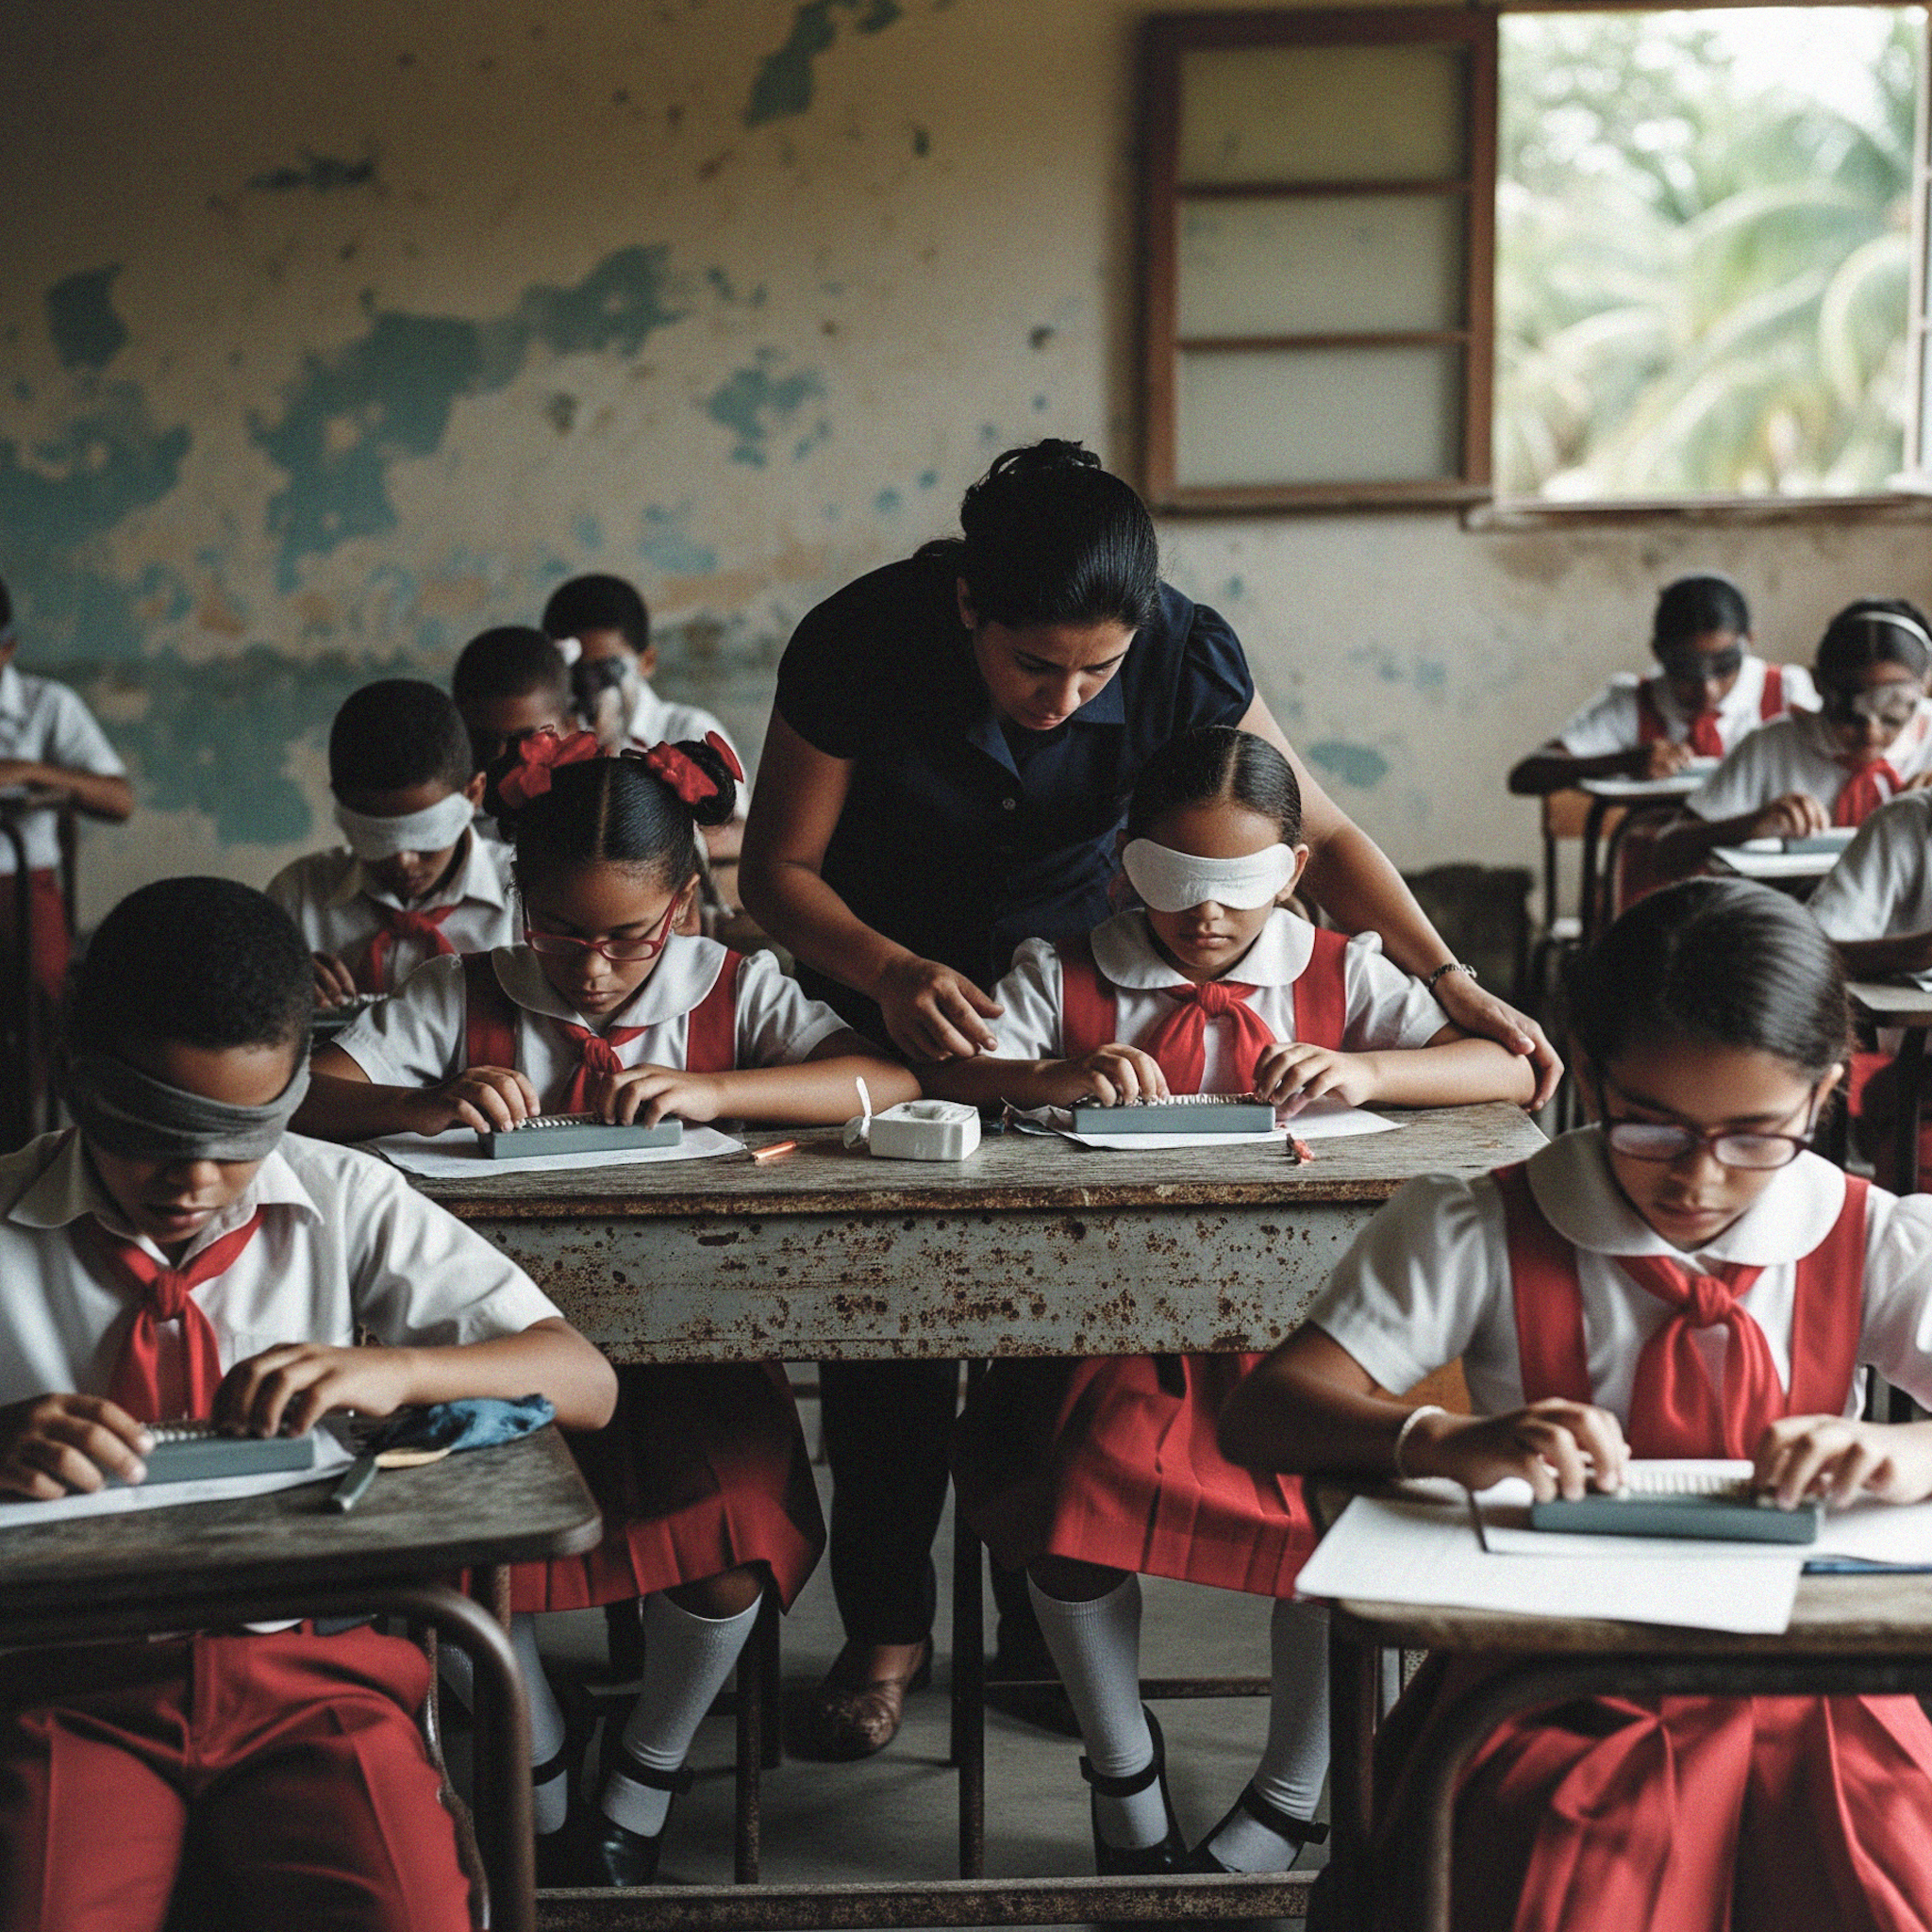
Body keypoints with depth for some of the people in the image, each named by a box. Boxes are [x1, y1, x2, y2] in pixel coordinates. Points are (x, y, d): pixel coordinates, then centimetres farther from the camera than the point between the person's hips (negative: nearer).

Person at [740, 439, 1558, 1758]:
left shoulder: (1185, 656, -25)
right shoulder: (859, 648, -28)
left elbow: (1320, 831, -15)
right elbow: (778, 868, -19)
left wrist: (1451, 982, -28)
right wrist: (891, 971, -37)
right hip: (878, 981, -1)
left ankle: (1050, 1624, 10)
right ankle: (887, 1625, 7)